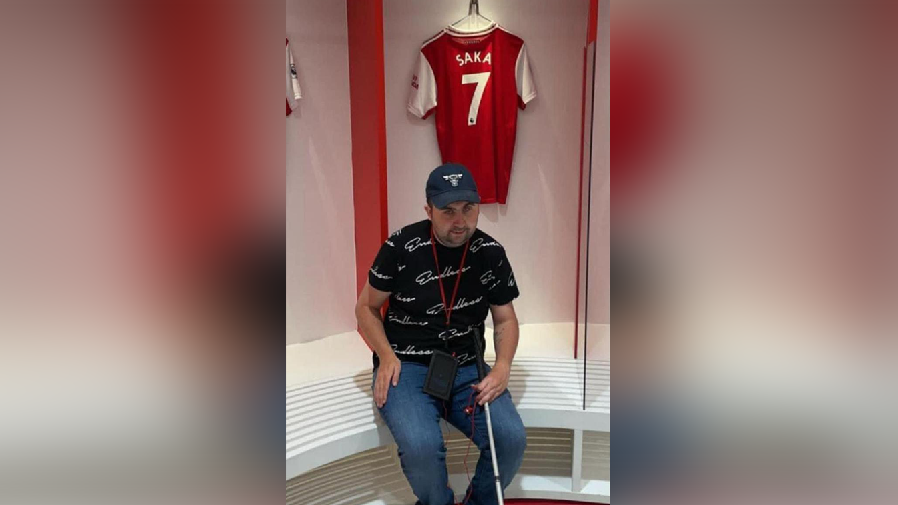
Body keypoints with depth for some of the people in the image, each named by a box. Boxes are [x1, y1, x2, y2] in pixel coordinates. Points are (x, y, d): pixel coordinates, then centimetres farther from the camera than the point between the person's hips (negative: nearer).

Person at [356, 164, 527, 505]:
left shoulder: (491, 254, 0)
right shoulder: (401, 247, -8)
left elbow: (505, 318, 10)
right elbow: (366, 307, 3)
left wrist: (503, 366, -9)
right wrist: (386, 356, -12)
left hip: (467, 368, 3)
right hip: (406, 366, -2)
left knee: (512, 439, -20)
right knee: (421, 446, -30)